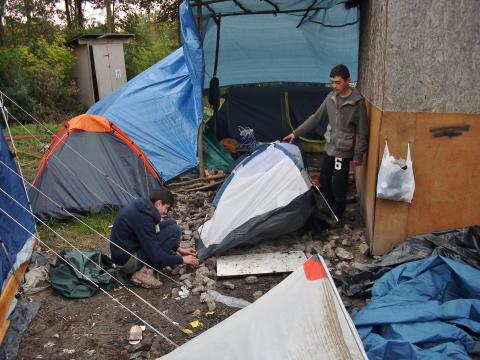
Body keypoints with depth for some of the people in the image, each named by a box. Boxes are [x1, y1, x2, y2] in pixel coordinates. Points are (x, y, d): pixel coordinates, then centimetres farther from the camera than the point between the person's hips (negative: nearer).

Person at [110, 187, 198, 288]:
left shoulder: (141, 207, 2)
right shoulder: (142, 218, -26)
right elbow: (155, 255, -24)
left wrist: (178, 249, 11)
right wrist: (182, 259, -10)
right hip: (127, 261, -9)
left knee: (170, 223, 5)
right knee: (173, 230, -17)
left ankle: (145, 265, 4)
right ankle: (143, 272, -13)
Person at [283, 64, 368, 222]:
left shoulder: (357, 102, -17)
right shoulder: (331, 97, 0)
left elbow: (362, 131, -12)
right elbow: (316, 118, 6)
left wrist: (358, 154, -9)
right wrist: (296, 132, 3)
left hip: (344, 151, -6)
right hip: (330, 147, 7)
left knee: (338, 185, 3)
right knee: (324, 179, 17)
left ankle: (337, 215, 23)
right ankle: (329, 207, 39)